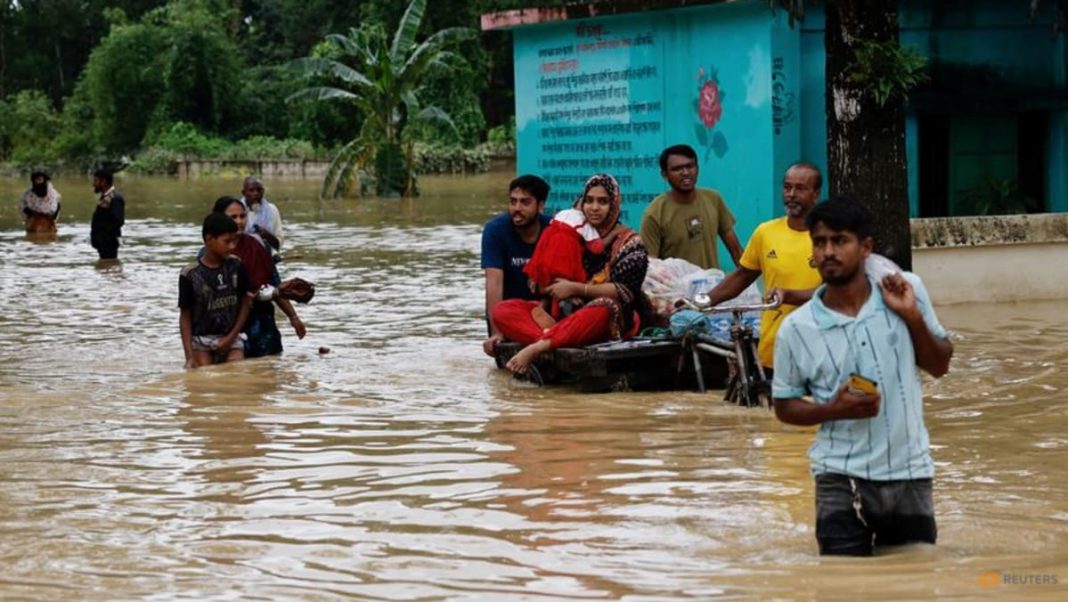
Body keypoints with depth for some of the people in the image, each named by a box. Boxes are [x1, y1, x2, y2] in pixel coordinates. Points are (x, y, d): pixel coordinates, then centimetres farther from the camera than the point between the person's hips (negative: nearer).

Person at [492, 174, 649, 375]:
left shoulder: (630, 243, 2)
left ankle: (537, 347, -45)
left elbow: (626, 291, -11)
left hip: (614, 320, -5)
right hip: (567, 312, 5)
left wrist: (576, 289, -16)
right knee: (503, 310, -15)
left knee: (602, 309, -43)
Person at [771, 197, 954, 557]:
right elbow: (785, 407, 3)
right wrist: (835, 409, -16)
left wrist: (913, 317, -11)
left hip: (910, 472, 2)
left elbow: (939, 366, 7)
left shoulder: (907, 291, -2)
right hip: (842, 480, -2)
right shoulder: (796, 328, -7)